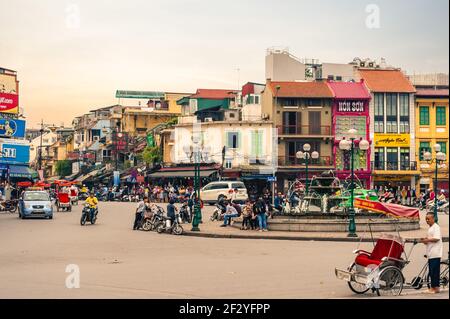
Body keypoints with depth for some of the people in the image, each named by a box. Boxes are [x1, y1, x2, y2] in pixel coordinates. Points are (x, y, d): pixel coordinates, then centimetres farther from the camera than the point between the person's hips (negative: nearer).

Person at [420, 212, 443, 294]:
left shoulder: (436, 227, -8)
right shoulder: (430, 228, 21)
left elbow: (436, 238, -19)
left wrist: (427, 240, -12)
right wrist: (425, 241, 10)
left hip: (435, 254, -10)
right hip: (431, 253, 10)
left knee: (434, 271, -9)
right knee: (431, 271, 9)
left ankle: (436, 288, -6)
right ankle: (432, 287, 13)